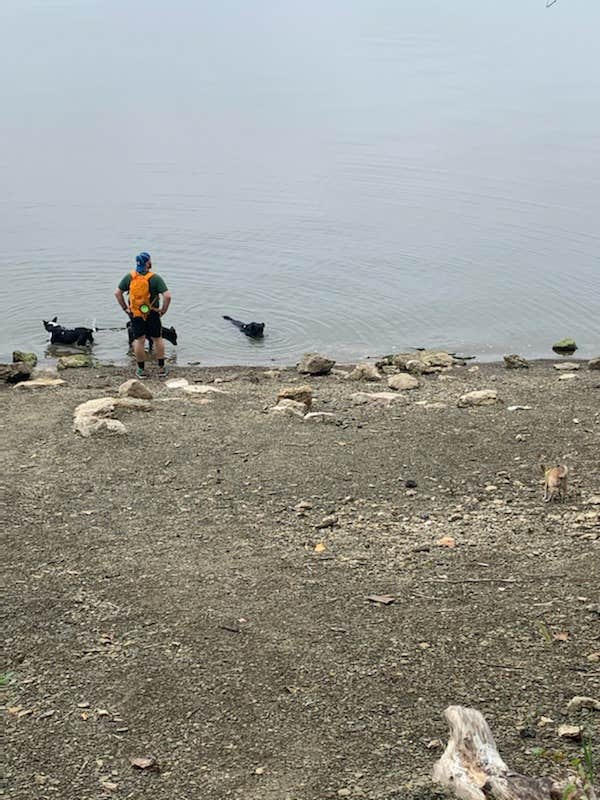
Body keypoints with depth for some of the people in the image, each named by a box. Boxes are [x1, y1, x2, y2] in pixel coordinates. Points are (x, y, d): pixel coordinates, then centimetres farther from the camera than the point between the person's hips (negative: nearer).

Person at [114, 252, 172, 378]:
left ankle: (141, 370, 17)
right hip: (152, 314, -2)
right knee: (158, 339, 13)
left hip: (135, 314, 2)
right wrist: (164, 310, -7)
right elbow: (167, 296, -22)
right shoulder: (155, 278, -15)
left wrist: (124, 308, 6)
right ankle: (162, 368, 19)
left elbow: (117, 293, -2)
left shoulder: (129, 277, -5)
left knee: (139, 341, 10)